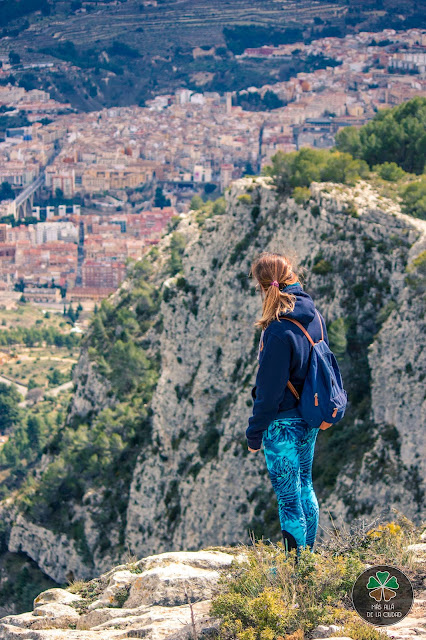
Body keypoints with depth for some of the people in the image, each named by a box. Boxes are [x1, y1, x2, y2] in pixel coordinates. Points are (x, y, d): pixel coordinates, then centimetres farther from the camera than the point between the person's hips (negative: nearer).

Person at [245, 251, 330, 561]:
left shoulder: (279, 332, -26)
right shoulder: (314, 315, -2)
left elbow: (269, 390, -21)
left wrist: (254, 432, -9)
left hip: (284, 424, -8)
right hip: (310, 420, 8)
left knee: (289, 498, 5)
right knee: (305, 487, 22)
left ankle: (297, 568, 16)